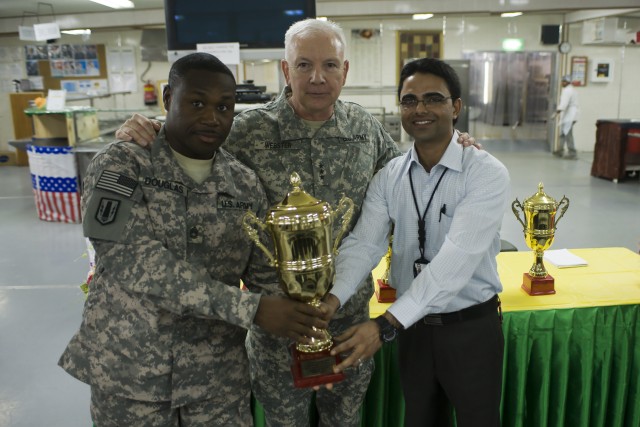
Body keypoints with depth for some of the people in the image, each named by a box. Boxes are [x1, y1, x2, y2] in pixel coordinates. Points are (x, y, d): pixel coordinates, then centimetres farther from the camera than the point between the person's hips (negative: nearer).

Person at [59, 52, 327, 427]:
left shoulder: (245, 183, -1)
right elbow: (136, 262, -24)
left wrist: (305, 315, -17)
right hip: (126, 367, -2)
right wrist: (250, 309, -28)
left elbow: (268, 271, 0)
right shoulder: (121, 165, -11)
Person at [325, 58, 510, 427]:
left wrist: (387, 324, -36)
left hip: (472, 327, -3)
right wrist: (332, 299, -32)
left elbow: (456, 258, -28)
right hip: (413, 325, 4)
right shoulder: (389, 177, -3)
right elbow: (364, 243, -13)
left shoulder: (487, 174, -18)